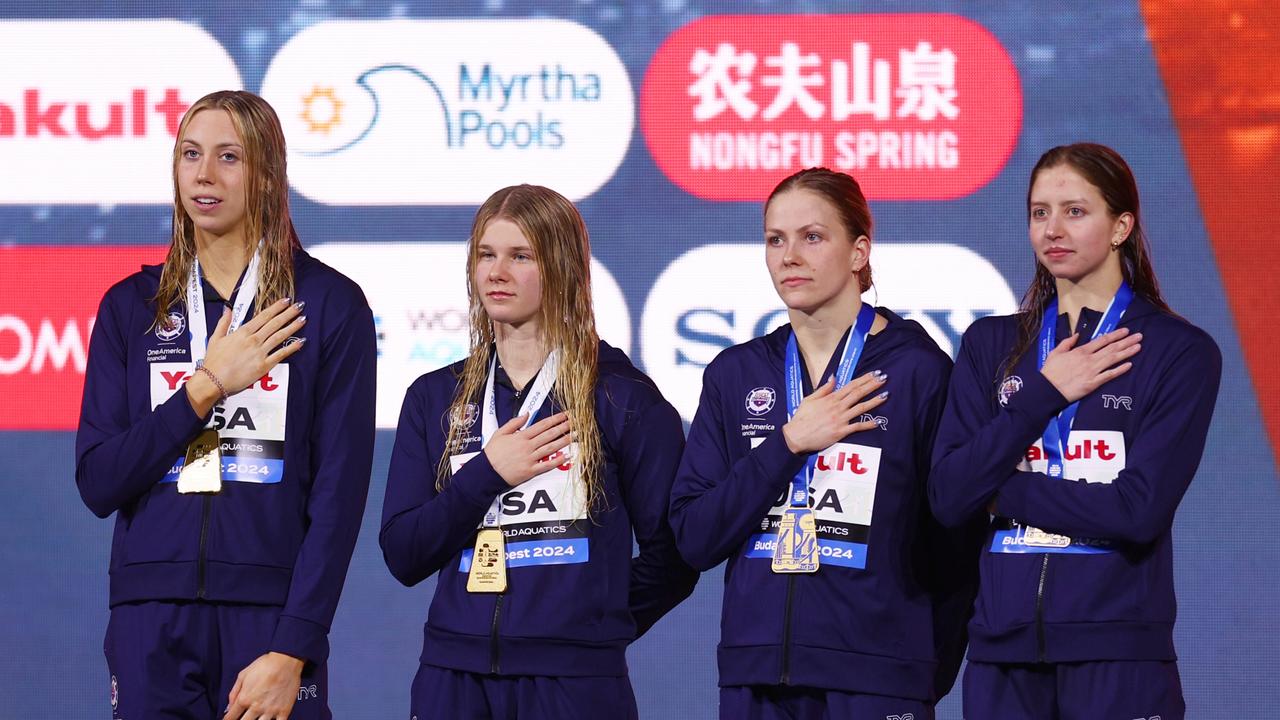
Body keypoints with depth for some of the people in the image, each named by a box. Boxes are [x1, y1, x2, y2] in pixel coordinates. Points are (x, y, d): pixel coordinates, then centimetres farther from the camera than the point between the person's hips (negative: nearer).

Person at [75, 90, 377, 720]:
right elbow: (97, 483, 2)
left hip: (270, 616, -2)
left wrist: (293, 650, -12)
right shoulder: (131, 307, 9)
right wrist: (207, 385, -8)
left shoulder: (329, 305, 0)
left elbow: (340, 490, -5)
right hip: (152, 617, 2)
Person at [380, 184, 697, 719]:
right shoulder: (434, 399, 9)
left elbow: (671, 557, 1)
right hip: (453, 675, 3)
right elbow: (402, 555, 2)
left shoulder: (624, 398, -1)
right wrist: (486, 475, -8)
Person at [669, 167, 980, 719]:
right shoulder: (734, 375, 8)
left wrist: (930, 674, -3)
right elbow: (693, 538, 0)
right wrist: (789, 444, -8)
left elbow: (952, 547, -1)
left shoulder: (920, 372, -3)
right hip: (755, 676, 3)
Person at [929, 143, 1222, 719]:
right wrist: (1045, 394, -7)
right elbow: (948, 497, -1)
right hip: (1003, 647, 3)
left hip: (1117, 652, -3)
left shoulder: (1180, 352, -2)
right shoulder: (991, 345, 11)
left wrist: (1002, 490, -7)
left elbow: (1139, 509, -13)